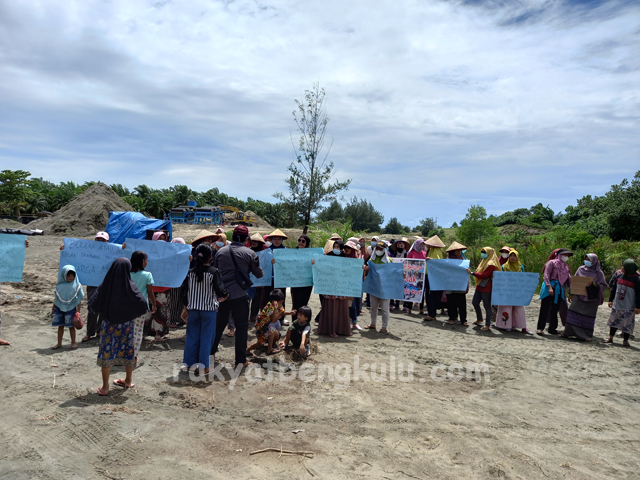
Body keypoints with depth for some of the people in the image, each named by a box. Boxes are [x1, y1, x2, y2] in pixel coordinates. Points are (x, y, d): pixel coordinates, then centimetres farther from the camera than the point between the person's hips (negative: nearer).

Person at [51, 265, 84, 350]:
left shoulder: (76, 285, -6)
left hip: (70, 308, -3)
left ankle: (73, 343, 16)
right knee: (60, 326, 11)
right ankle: (59, 343, 23)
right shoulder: (60, 285, 1)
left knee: (71, 326, 4)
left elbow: (79, 298, -2)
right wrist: (53, 308, 12)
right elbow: (56, 297, 10)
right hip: (59, 307, 3)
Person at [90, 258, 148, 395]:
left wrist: (103, 312, 9)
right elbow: (142, 304, -20)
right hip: (126, 325, 0)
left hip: (108, 324, 0)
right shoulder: (129, 286, -15)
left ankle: (105, 387, 12)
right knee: (128, 351, 16)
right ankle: (128, 380, 32)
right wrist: (131, 314, -1)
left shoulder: (105, 285, -11)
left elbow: (92, 303, -10)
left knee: (107, 353, 9)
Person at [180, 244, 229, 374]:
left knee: (192, 336, 15)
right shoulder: (214, 272, -11)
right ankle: (203, 366, 8)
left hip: (193, 309, 4)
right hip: (209, 309, -4)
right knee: (206, 338, 5)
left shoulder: (190, 272, 1)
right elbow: (220, 290, -14)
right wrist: (225, 295, 8)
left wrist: (185, 308, 15)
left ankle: (189, 363, 24)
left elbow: (184, 291, 6)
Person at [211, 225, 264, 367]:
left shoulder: (221, 251, 7)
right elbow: (259, 274, 2)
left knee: (219, 324, 20)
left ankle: (211, 352, 31)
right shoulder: (249, 253, -5)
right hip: (239, 295, -4)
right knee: (242, 326, 4)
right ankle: (241, 360, 8)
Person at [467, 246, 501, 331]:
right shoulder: (484, 262, 15)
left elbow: (483, 275, -22)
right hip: (479, 287, 10)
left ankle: (487, 325, 8)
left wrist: (472, 273, -21)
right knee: (474, 302, 15)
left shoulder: (491, 264, -16)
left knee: (487, 306, -1)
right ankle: (479, 319, 34)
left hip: (486, 288, -10)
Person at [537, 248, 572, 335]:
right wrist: (549, 287, -20)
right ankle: (540, 328, -6)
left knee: (555, 309, 8)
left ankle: (552, 328, 16)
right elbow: (546, 275, -9)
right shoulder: (552, 263, 1)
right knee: (545, 308, -6)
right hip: (550, 287, -6)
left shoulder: (566, 267, 20)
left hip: (559, 290, 6)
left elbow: (568, 279, 15)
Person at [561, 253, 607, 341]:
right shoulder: (581, 269, 8)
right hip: (579, 296, 3)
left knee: (588, 315, 0)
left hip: (591, 298, -3)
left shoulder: (598, 273, -1)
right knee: (573, 312, -3)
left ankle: (588, 336, 11)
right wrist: (571, 294, 11)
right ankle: (568, 332, 4)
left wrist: (593, 283, -20)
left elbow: (603, 285, -2)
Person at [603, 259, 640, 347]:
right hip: (617, 305, 5)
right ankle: (610, 338, 21)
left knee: (627, 324, 4)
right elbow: (614, 289, 14)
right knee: (614, 322, 11)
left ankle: (625, 340, 18)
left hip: (629, 307, -5)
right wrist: (611, 300, 14)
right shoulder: (619, 276, 4)